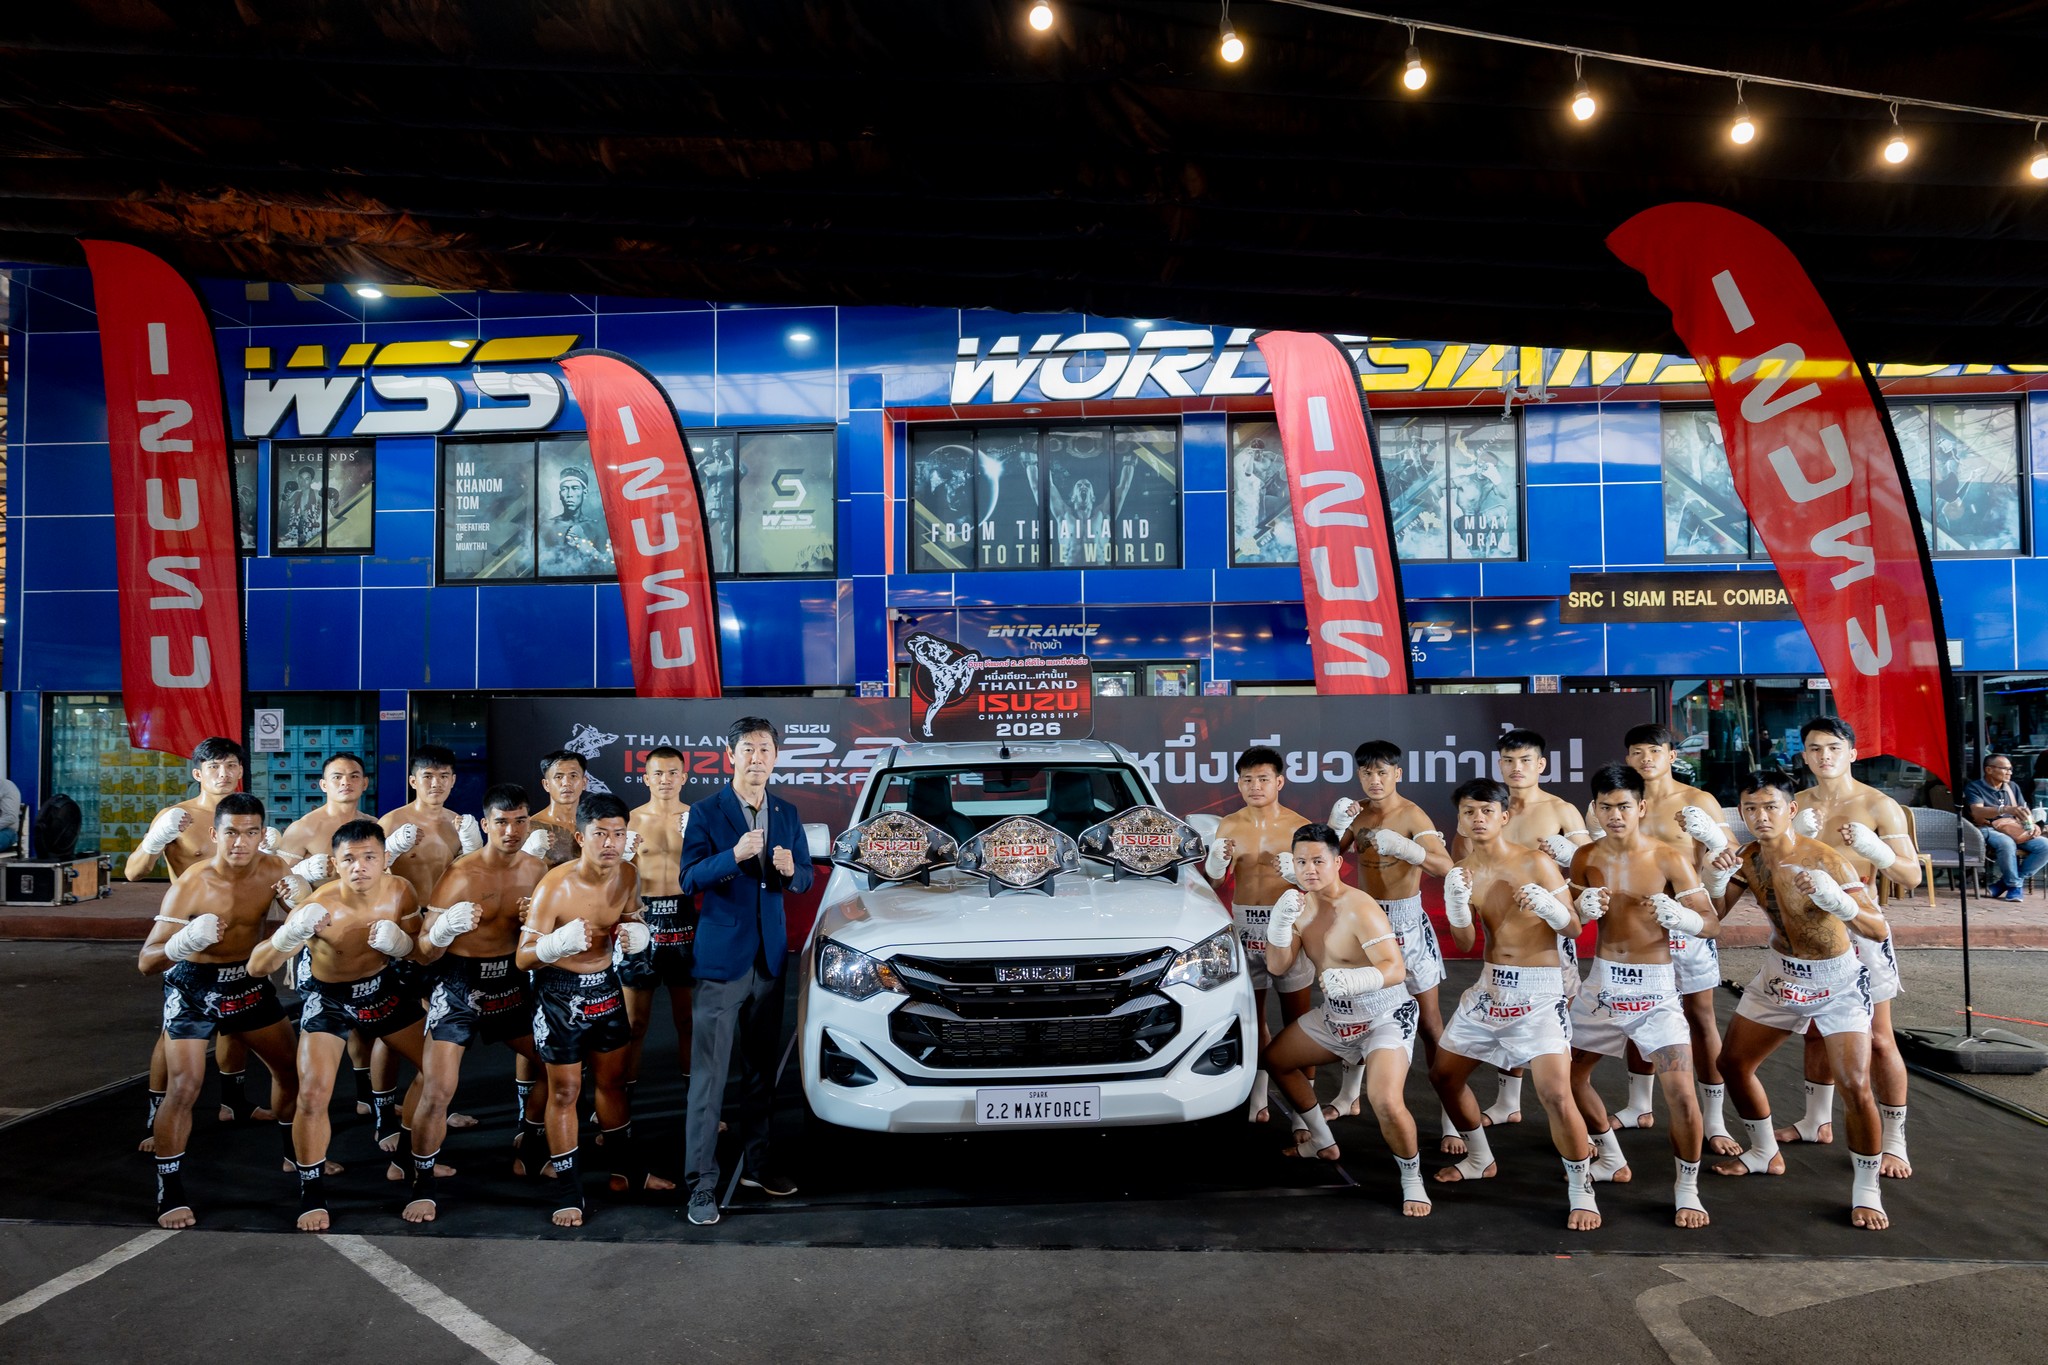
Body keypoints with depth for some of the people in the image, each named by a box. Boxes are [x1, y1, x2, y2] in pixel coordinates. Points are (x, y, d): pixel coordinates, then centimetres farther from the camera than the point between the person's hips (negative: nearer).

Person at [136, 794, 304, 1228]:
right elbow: (146, 962, -26)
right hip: (193, 987, -5)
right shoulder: (190, 886, -25)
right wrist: (185, 941, -47)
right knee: (183, 1088, -15)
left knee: (291, 1067, 13)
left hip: (248, 980, 5)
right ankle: (169, 1193, 1)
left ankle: (295, 1152, 38)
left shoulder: (274, 870, -13)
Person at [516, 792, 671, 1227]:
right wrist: (559, 942, -42)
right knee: (565, 1091, 2)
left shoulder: (629, 876, -9)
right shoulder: (554, 887, -26)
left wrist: (636, 933, -15)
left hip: (605, 984, 5)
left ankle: (628, 1169, 35)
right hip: (559, 992, -5)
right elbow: (523, 957, -21)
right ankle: (568, 1193, 15)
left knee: (612, 1080, 18)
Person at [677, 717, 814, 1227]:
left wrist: (791, 871, -13)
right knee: (709, 1075, -4)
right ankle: (702, 1182, 2)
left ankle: (754, 1164, 27)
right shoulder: (706, 812, -5)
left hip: (770, 957, 5)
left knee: (761, 1069, 14)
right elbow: (688, 880, -13)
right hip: (722, 957, -5)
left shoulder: (787, 814, 9)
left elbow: (805, 879, 10)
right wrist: (733, 856, -28)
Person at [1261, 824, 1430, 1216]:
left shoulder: (1360, 910, -26)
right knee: (1276, 1059, 18)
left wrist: (1354, 980, -51)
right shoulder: (1302, 905, -2)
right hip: (1335, 1018, 8)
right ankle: (1323, 1142, 36)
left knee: (1385, 1101, -28)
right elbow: (1277, 966, -3)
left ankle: (1413, 1180, 0)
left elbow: (1396, 969, -33)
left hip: (1385, 1019, -8)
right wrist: (1279, 922, -20)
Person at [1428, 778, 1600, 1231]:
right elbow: (1465, 943, -2)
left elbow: (1574, 929, -10)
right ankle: (1480, 1159, 38)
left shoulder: (1536, 863, -11)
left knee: (1556, 1094, -19)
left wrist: (1548, 906, -31)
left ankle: (1581, 1194, 2)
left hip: (1540, 991, -6)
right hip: (1490, 986, 6)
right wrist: (1457, 904, -21)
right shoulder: (1461, 873, 2)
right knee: (1443, 1074, 14)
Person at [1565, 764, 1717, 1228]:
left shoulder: (1669, 859, -10)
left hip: (1654, 986, -4)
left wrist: (1678, 916, -33)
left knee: (1681, 1092, -13)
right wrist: (1582, 909, -17)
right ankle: (1612, 1160, 35)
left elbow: (1712, 924, -11)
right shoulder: (1585, 858, 1)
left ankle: (1687, 1189, 10)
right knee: (1568, 1074, 12)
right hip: (1602, 981, 4)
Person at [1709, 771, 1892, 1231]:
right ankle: (1765, 1154, 33)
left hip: (1837, 981, -6)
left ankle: (1866, 1192, 6)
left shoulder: (1824, 860, -24)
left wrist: (1837, 901, -45)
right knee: (1732, 1063, 11)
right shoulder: (1748, 860, -7)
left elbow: (1878, 929, -26)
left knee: (1855, 1087, -15)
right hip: (1779, 973, 6)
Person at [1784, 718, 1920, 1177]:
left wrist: (1875, 849, -26)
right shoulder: (1797, 805, 6)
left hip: (1860, 928, -5)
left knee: (1877, 1040, -3)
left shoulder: (1879, 806, -8)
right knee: (1815, 1030, 16)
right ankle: (1817, 1121, 31)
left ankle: (1895, 1143, 8)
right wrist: (1795, 836, -15)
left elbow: (1912, 877, -8)